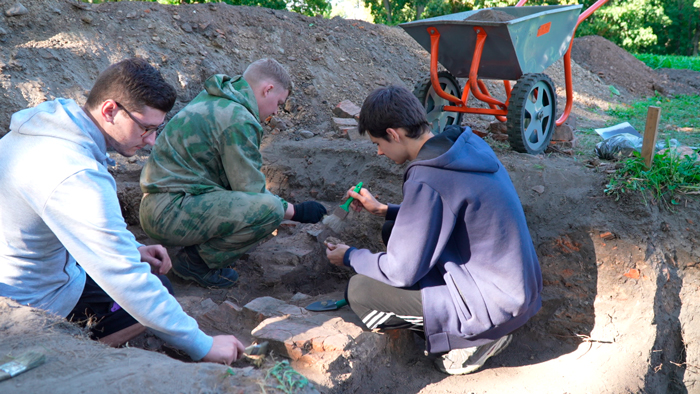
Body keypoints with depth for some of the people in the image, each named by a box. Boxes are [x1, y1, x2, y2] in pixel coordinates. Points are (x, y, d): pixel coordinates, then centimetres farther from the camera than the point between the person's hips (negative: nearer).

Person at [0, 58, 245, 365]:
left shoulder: (49, 118, -2)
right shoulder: (77, 176, -33)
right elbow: (125, 281, -32)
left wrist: (131, 249, 6)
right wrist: (202, 346, -26)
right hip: (34, 297, -9)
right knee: (157, 291, 1)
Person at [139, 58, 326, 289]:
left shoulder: (212, 99, 14)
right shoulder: (239, 120, -16)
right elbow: (251, 192, -14)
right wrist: (297, 212, -1)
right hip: (170, 214, -10)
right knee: (270, 208, -23)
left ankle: (199, 249, 9)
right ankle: (197, 260, -5)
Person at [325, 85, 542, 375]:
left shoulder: (425, 180, -26)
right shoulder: (467, 144, 1)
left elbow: (402, 272, -18)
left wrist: (349, 257, 0)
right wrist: (383, 209, 15)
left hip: (496, 305, -9)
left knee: (359, 291, -8)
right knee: (394, 231, 15)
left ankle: (472, 339, 1)